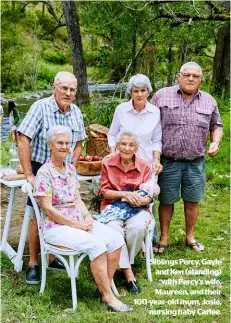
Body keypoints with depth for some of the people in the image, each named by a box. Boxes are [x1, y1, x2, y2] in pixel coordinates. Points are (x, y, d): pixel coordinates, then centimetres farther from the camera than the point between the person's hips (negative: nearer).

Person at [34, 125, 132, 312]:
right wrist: (76, 224, -15)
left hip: (80, 221, 7)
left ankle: (106, 287, -5)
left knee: (116, 239, -12)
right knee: (96, 245, -29)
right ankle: (108, 297, -18)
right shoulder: (44, 173, -11)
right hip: (56, 227, -7)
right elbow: (47, 208, -15)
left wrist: (88, 217, -4)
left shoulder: (71, 169, 12)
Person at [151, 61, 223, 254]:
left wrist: (216, 142, -5)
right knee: (166, 201, 9)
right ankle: (164, 238, 24)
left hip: (196, 163, 2)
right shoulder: (162, 96, -3)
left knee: (192, 201, 11)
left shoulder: (209, 101, 5)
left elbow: (216, 126, 16)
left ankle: (190, 237, 29)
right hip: (168, 162, -2)